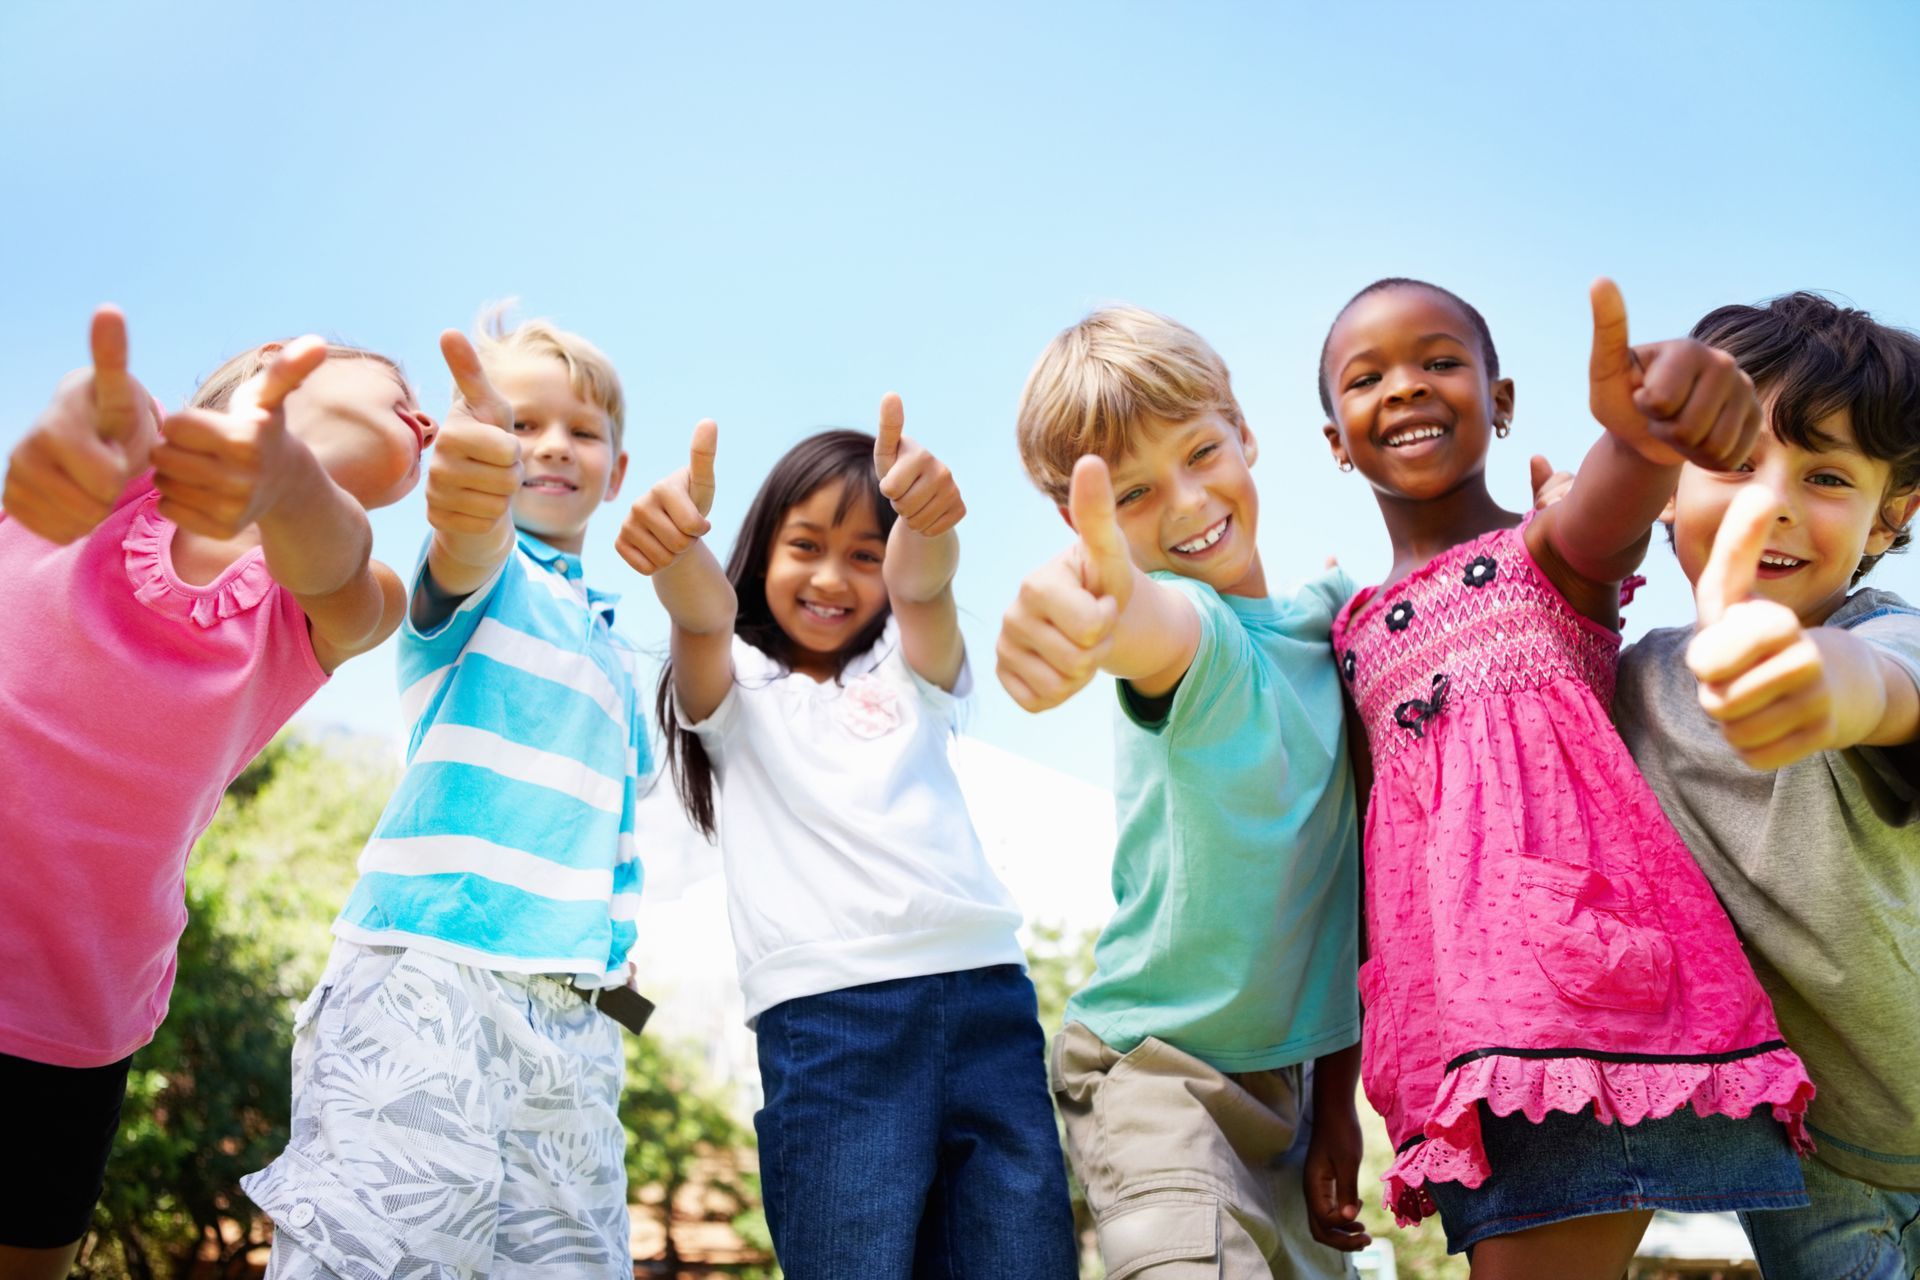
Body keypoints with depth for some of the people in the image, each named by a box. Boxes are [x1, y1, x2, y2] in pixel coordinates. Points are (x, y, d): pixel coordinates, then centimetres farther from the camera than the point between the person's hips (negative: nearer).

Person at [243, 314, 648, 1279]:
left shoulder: (610, 645, 25)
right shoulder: (487, 569, 3)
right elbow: (461, 566, -23)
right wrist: (473, 505, -46)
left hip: (570, 1009, 7)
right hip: (430, 970, -6)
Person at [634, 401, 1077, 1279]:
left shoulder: (908, 673, 21)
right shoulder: (738, 690, 15)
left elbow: (922, 586, -2)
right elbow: (702, 616, -8)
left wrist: (924, 519, -26)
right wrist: (675, 542, -32)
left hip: (985, 993, 3)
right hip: (825, 1015, -2)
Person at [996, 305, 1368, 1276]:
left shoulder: (1341, 617, 1)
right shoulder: (1186, 623, -16)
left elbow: (1353, 872, 6)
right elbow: (1169, 627, -44)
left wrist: (1340, 1095, 5)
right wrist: (1104, 614, -67)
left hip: (1290, 1068, 6)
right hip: (1156, 1064, -6)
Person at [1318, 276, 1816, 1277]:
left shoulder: (1549, 550, 7)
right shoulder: (1353, 632, 20)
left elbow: (1603, 513, -21)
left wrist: (1644, 438, -47)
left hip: (1581, 955, -5)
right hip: (1462, 1018, 5)